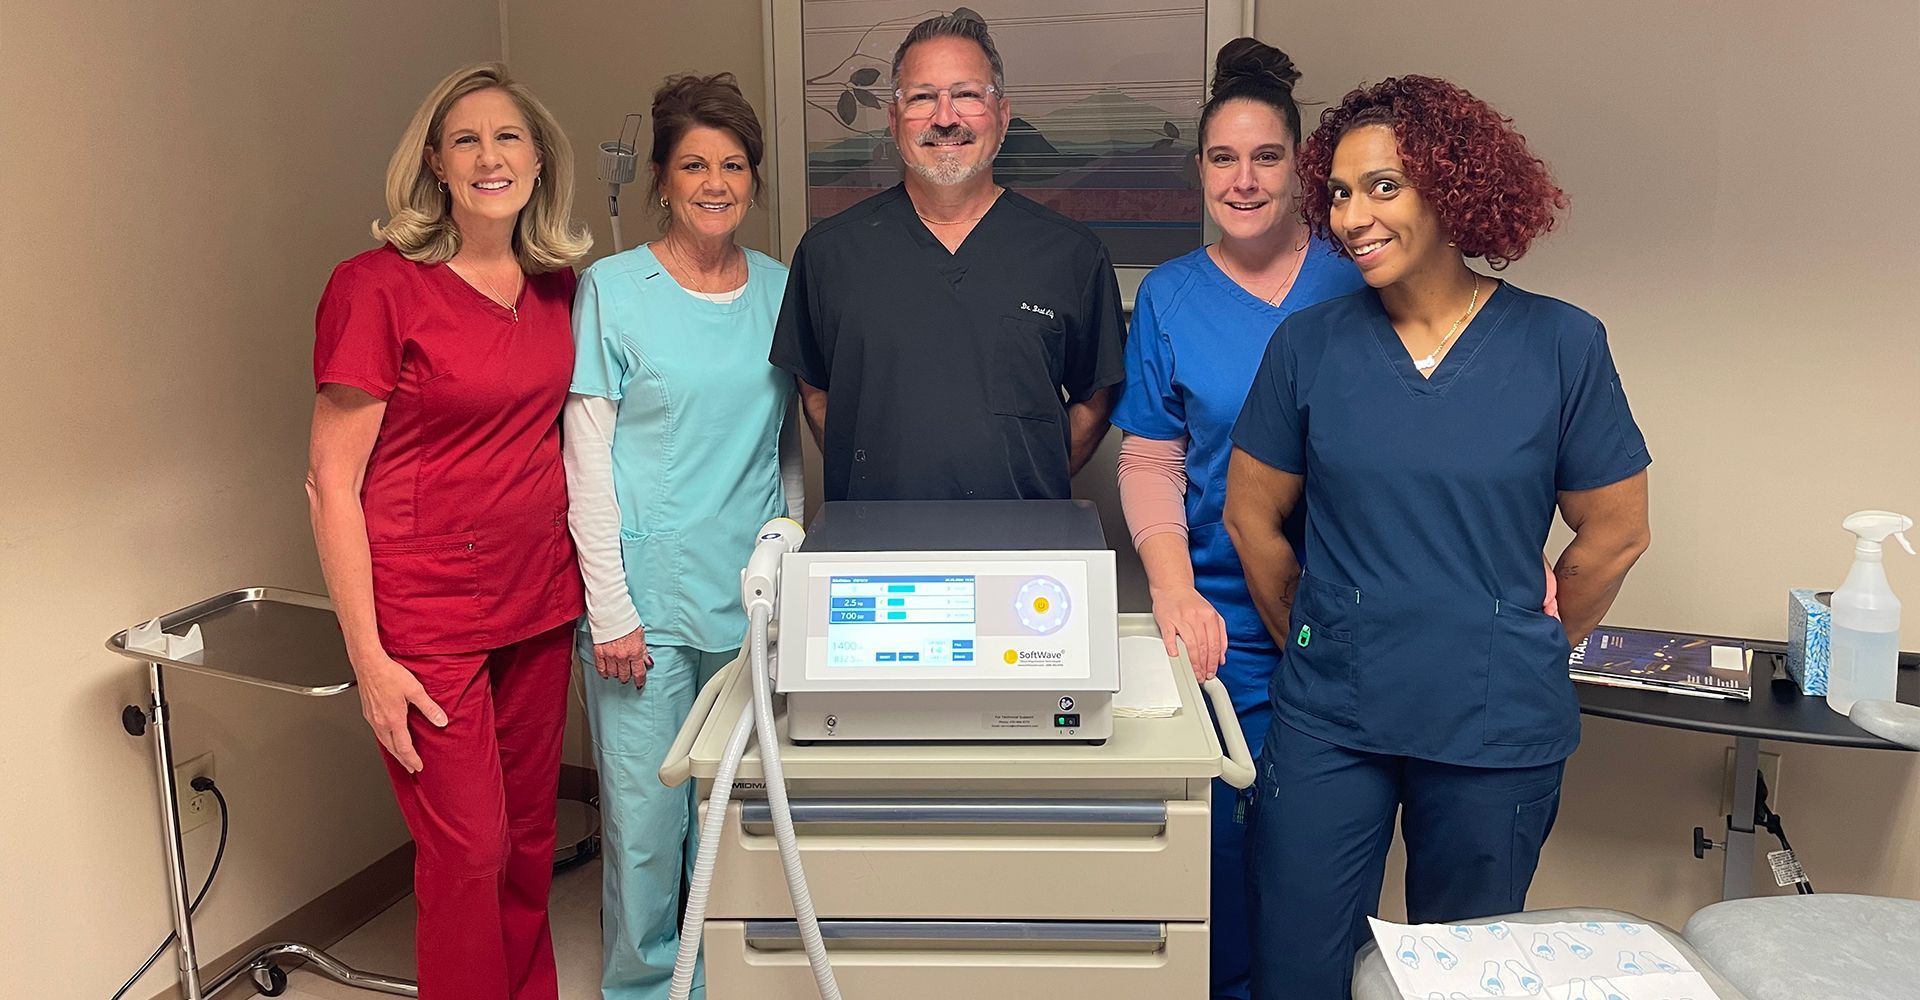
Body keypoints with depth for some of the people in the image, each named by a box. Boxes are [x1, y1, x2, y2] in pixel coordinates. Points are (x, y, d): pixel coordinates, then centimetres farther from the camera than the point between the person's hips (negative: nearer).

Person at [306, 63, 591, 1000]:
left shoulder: (558, 286, 5)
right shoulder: (377, 286, -12)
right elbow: (332, 484, -11)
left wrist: (602, 592, 11)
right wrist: (369, 659, -13)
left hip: (538, 604, 5)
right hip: (427, 619, -5)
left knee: (530, 836, 15)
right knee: (468, 852, 2)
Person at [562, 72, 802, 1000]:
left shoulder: (780, 288, 7)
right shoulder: (612, 289, -4)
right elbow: (586, 461, -6)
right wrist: (610, 607, -10)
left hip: (752, 595, 4)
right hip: (649, 595, -3)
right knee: (647, 813, 3)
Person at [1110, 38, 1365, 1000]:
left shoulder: (1357, 280, 2)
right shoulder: (1168, 296, 3)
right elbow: (1150, 463, 1)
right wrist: (1173, 591, -14)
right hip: (1225, 624, 0)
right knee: (1221, 836, 6)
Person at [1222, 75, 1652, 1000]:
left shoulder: (1561, 345, -5)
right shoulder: (1310, 343, -2)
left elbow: (1616, 533, 3)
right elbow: (1251, 515, 6)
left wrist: (1520, 651, 9)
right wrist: (1316, 644, 9)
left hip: (1496, 731, 0)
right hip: (1328, 719, 1)